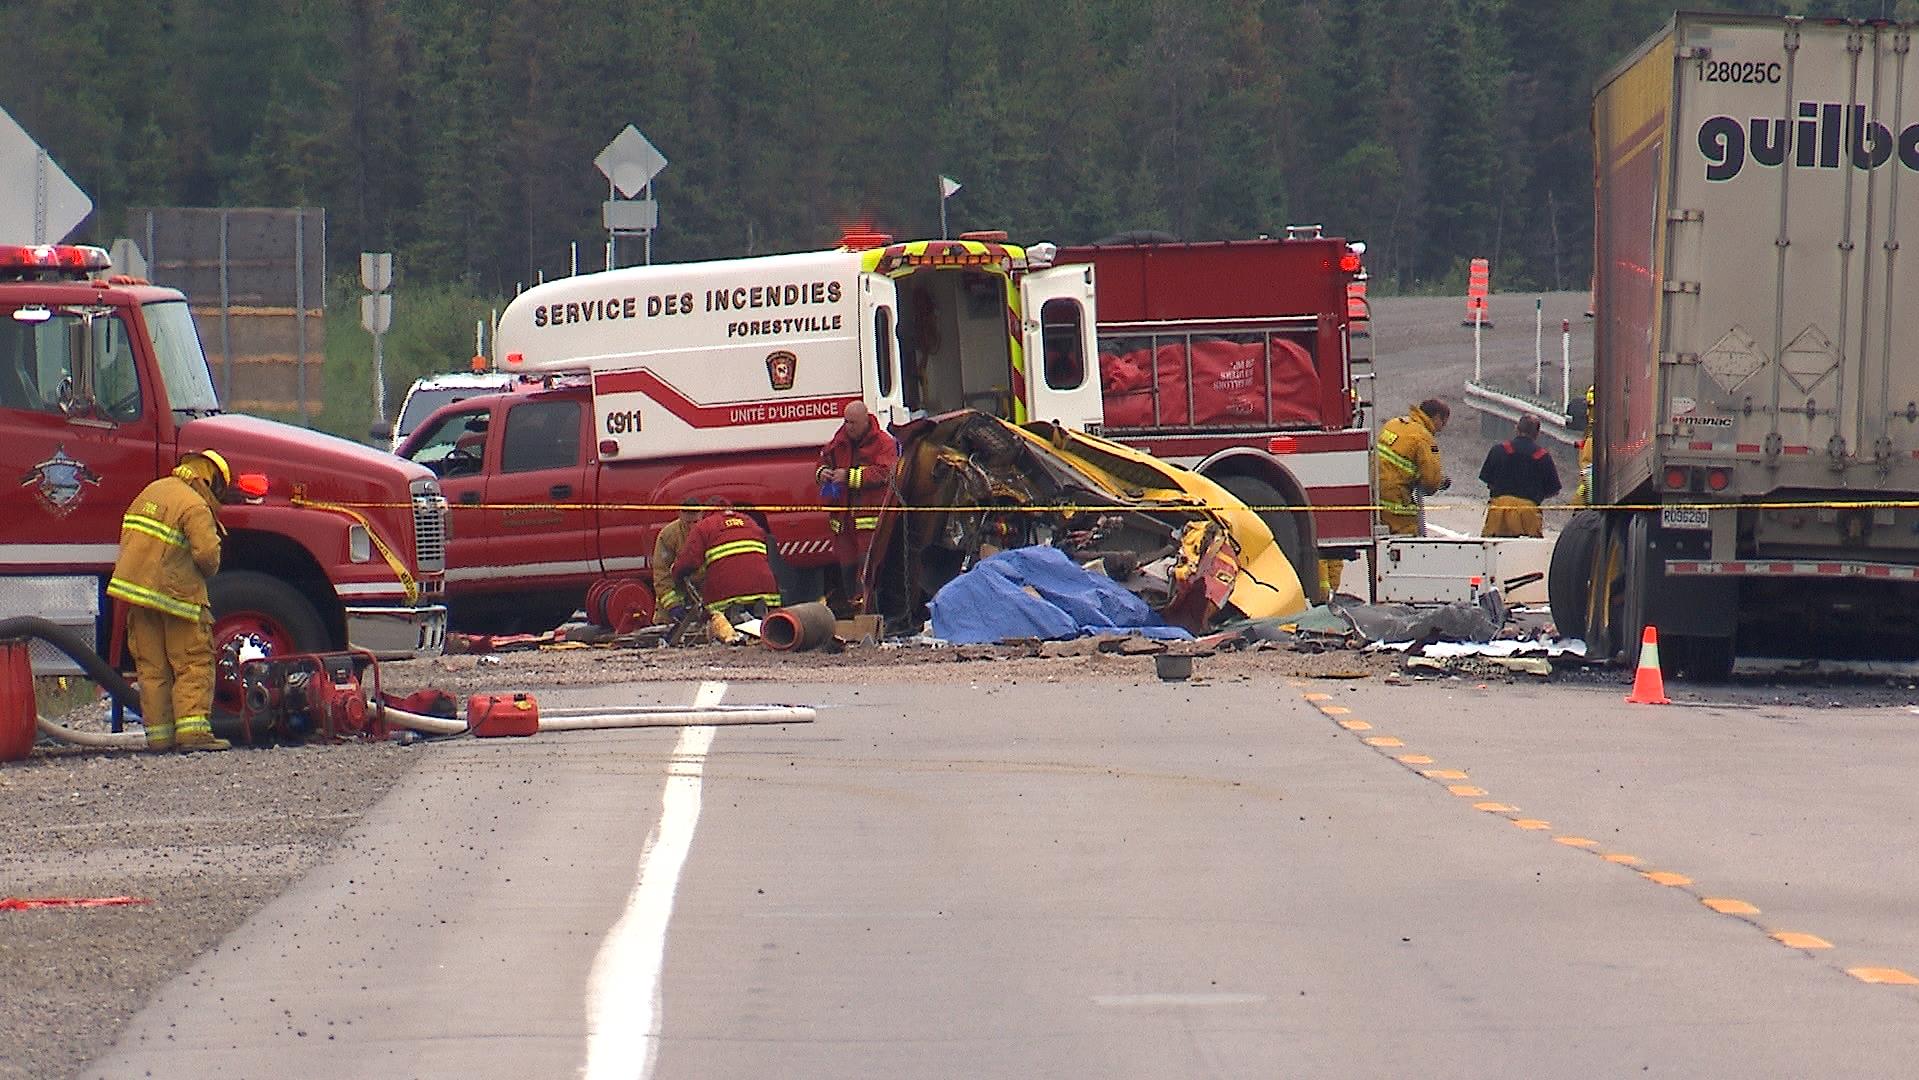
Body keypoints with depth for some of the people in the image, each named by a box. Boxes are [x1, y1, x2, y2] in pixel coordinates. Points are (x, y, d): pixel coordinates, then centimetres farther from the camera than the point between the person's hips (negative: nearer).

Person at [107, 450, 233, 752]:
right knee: (193, 663, -3)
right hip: (174, 589, -7)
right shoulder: (195, 507, -14)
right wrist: (208, 573, -1)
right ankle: (192, 729, -13)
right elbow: (207, 553, -23)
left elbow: (129, 537, 20)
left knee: (152, 666, 11)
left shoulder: (153, 490, 13)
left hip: (135, 586, 7)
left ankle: (159, 733, 10)